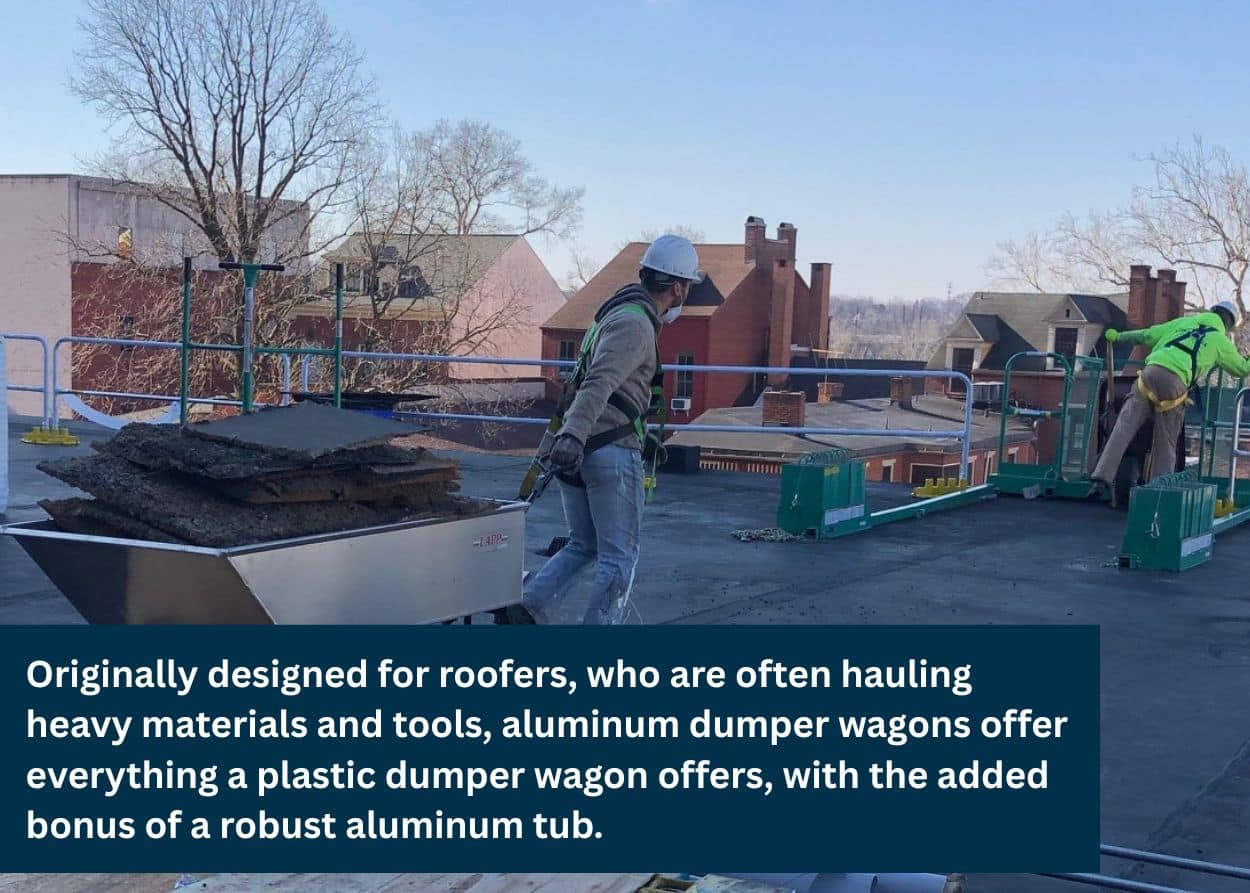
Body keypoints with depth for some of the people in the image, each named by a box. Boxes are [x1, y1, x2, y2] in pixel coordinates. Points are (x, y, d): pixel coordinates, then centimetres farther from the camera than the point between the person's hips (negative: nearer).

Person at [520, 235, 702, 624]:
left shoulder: (619, 314, 20)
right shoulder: (635, 324, -13)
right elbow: (599, 383, -29)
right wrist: (573, 435, -40)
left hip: (579, 449, 9)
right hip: (611, 450, -9)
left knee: (582, 546, 17)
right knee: (619, 556, 0)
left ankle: (527, 605, 0)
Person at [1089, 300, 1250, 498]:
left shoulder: (1183, 322, 26)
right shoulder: (1220, 341, 18)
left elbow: (1146, 335, 25)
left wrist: (1118, 337, 39)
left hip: (1151, 372, 2)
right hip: (1174, 384, -2)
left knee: (1123, 430, -1)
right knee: (1165, 445, 8)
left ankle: (1102, 479, -12)